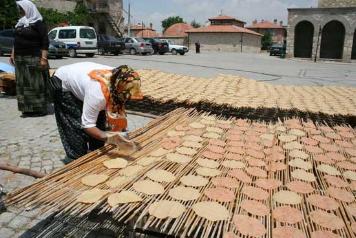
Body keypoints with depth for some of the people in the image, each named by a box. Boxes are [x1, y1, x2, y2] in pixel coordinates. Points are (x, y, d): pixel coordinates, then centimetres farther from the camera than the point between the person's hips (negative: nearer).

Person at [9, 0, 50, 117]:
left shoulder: (38, 23, -6)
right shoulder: (20, 22, 17)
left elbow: (45, 42, -13)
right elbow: (16, 39, 24)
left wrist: (44, 58, -20)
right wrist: (13, 54, 18)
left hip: (34, 58, -8)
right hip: (20, 58, 8)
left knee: (36, 84, -6)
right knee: (23, 84, 7)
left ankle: (40, 109, 0)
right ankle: (28, 108, 14)